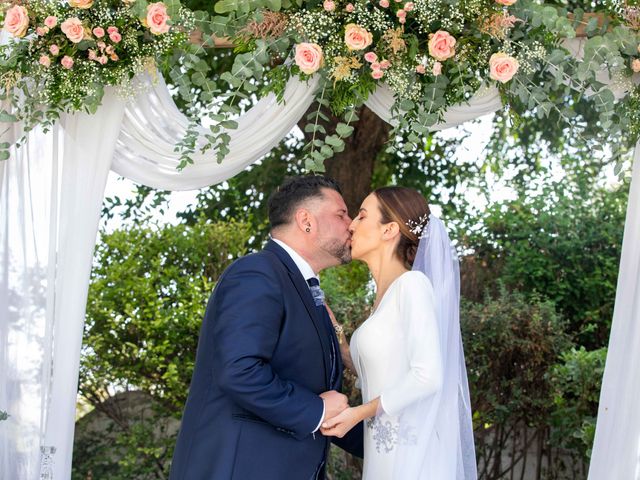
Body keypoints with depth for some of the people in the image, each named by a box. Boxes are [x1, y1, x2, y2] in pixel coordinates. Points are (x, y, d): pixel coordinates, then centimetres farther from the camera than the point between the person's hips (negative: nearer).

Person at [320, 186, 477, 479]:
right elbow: (374, 376, 12)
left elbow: (428, 376, -19)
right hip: (384, 454, 8)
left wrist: (359, 412, -12)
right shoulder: (384, 296, 14)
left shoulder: (413, 283, -10)